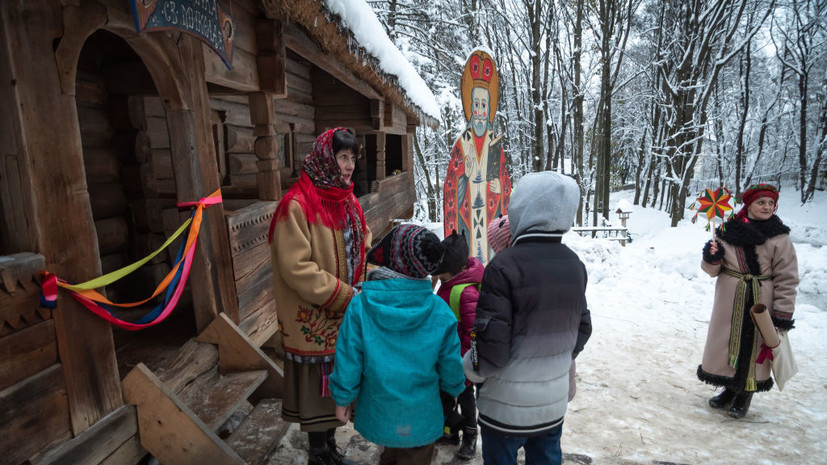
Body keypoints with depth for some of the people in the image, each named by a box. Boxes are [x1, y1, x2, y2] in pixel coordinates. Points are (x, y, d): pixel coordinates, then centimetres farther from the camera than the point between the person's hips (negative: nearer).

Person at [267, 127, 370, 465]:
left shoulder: (346, 200, 6)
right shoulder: (297, 205, -19)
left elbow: (361, 248, 17)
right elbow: (296, 268, -23)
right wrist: (346, 295, -20)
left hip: (344, 316, 8)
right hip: (313, 319, -7)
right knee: (317, 385, 9)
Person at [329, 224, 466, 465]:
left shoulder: (360, 306, -21)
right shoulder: (440, 312, -19)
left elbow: (348, 361, -14)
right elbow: (451, 366, -9)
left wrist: (343, 399, 4)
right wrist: (452, 391, 13)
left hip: (378, 416, 2)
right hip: (421, 420, -1)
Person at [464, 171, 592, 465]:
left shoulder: (505, 266, -24)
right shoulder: (574, 265, -3)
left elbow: (492, 344, -22)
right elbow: (580, 332, 6)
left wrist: (470, 368, -2)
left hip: (507, 407, -5)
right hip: (554, 403, 6)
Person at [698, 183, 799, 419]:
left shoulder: (779, 237, -4)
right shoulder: (727, 231, 0)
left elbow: (787, 278, -4)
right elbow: (712, 271, 6)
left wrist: (783, 313, -8)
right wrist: (712, 259, -17)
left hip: (761, 302, -2)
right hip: (729, 301, 2)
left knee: (753, 345, 6)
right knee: (725, 341, 9)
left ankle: (745, 395, 25)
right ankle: (730, 388, 29)